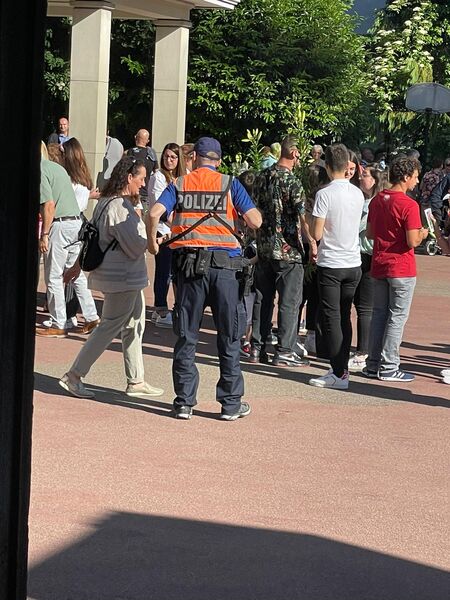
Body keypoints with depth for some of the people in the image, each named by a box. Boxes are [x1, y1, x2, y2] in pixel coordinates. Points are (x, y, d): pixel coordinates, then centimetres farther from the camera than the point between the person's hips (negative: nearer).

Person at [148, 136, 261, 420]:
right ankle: (231, 404, 10)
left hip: (189, 263, 1)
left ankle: (185, 402, 9)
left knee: (186, 336, 9)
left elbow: (155, 213, -8)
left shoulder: (179, 185, 7)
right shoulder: (230, 184, 4)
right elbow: (255, 221, -6)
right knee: (229, 337, 7)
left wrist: (152, 240, 8)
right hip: (225, 262, -1)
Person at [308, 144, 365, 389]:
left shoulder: (325, 194, -14)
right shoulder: (358, 194, 4)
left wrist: (310, 219, 6)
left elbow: (317, 234, -14)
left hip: (330, 265, -6)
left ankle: (339, 374, -6)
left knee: (331, 319, -3)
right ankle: (342, 367, 17)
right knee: (344, 317, 14)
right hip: (353, 264, 6)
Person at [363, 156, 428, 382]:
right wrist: (422, 234, 1)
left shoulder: (377, 200, 6)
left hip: (379, 266, 7)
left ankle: (373, 364, 16)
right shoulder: (409, 205, -16)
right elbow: (413, 241, -18)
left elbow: (369, 234, 13)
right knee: (397, 317, 0)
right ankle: (388, 367, 0)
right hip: (401, 268, -7)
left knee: (379, 314, 13)